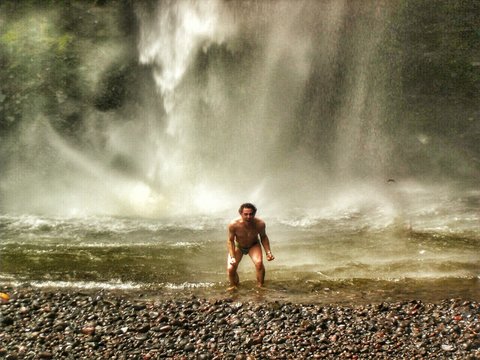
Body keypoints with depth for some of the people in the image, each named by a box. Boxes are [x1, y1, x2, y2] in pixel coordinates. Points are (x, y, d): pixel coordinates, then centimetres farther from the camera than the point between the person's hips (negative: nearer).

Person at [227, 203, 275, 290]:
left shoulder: (260, 224, -27)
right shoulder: (233, 225, -32)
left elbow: (263, 237, -6)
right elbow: (230, 241, -17)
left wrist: (268, 252, -15)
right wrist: (232, 257, -26)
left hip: (253, 245, 0)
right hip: (238, 246, 0)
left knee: (259, 263, -28)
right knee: (230, 269, -16)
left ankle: (260, 286, -3)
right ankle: (233, 285, 20)